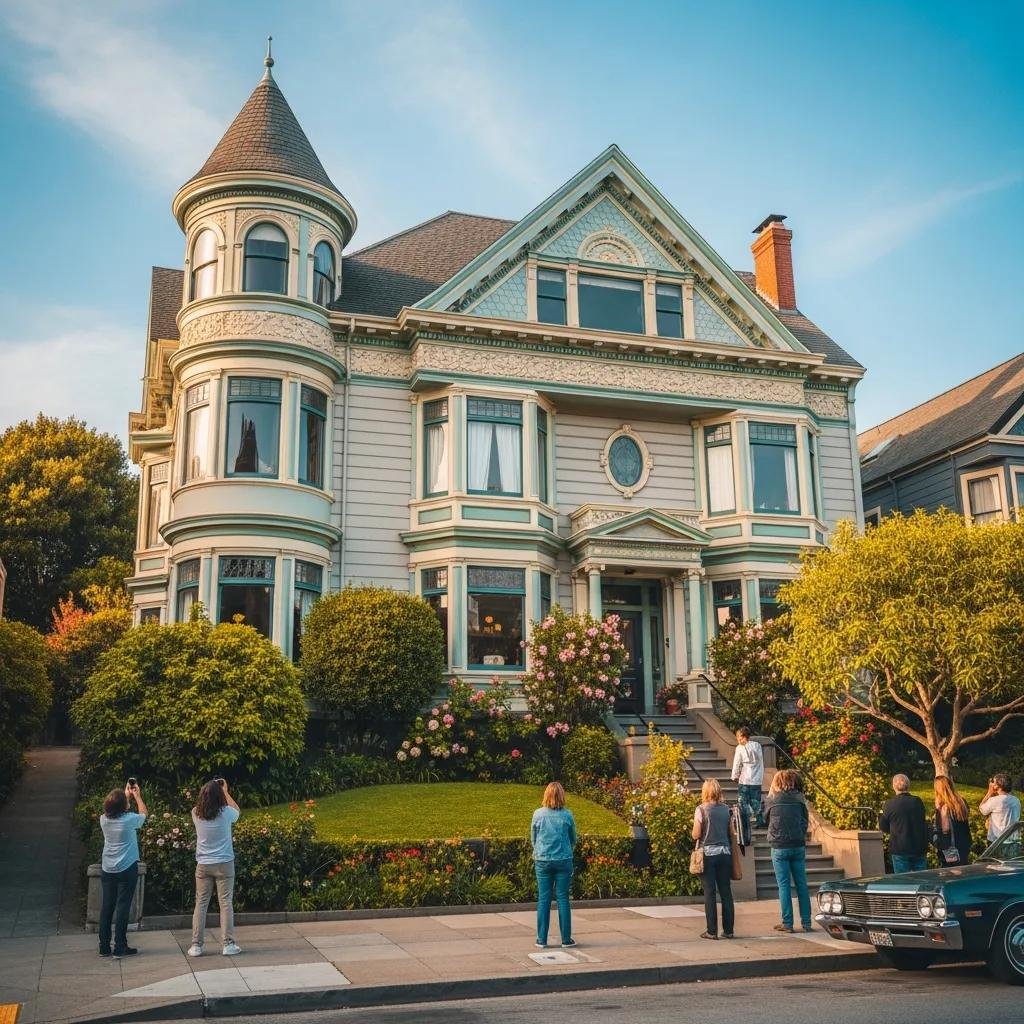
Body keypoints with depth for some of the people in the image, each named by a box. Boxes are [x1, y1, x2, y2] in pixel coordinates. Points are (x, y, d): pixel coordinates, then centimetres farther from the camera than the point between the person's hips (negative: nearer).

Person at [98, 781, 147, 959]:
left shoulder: (104, 819, -2)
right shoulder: (130, 819, -14)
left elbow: (114, 810, 22)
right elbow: (144, 813, 8)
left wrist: (126, 795, 27)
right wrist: (137, 795, 18)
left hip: (107, 869, 5)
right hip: (127, 869, -5)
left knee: (107, 906, 10)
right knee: (123, 907, 0)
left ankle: (104, 947, 15)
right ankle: (120, 948, 2)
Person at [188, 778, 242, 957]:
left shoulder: (196, 814, -5)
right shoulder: (225, 813, -11)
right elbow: (237, 811, 13)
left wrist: (210, 788, 21)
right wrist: (225, 791, 18)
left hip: (203, 865, 2)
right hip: (224, 864, -2)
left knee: (201, 904, 8)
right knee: (226, 904, 2)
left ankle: (196, 945, 8)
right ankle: (228, 944, 2)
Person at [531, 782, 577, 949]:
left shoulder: (538, 814, -3)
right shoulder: (567, 815, -4)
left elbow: (533, 839, 8)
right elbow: (573, 840, 8)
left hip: (542, 861, 0)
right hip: (564, 860, 0)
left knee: (543, 899, 6)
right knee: (563, 899, 6)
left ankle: (542, 939, 9)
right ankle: (566, 938, 9)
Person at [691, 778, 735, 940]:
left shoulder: (701, 809, -8)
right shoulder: (726, 809, 4)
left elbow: (696, 835, -9)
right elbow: (731, 834, 7)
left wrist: (693, 833, 11)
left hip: (708, 853, -4)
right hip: (725, 853, 4)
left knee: (710, 893, 1)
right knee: (726, 892, 8)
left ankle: (712, 931, 2)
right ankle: (728, 930, 11)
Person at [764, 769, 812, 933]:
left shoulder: (772, 799, -2)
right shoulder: (799, 798, 3)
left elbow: (765, 818, 13)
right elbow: (806, 821, 10)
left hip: (779, 847, -2)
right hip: (798, 846, 2)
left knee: (784, 885, 2)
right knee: (801, 885, 8)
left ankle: (787, 923, 2)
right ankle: (806, 922, 10)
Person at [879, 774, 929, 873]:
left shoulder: (890, 804, -10)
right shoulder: (918, 802, -2)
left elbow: (883, 827, 0)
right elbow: (923, 823, 9)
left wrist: (881, 814, 19)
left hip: (900, 849, -3)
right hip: (919, 848, 3)